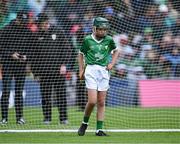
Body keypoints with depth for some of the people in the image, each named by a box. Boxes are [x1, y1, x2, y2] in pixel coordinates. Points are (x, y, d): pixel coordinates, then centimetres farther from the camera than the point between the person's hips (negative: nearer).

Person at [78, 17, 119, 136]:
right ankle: (85, 123, 10)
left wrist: (112, 63, 7)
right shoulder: (87, 40, -1)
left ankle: (99, 129, 7)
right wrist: (81, 70, 8)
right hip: (91, 70, -2)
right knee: (92, 101, -13)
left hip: (104, 71, 3)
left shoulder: (109, 40, 4)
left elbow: (116, 51, 21)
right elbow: (81, 54, 13)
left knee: (101, 102, 2)